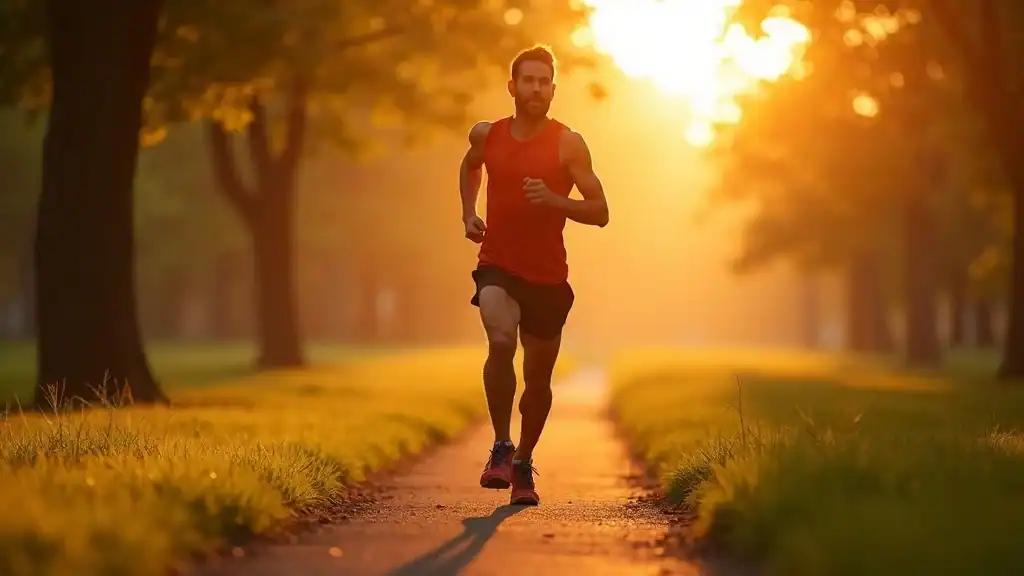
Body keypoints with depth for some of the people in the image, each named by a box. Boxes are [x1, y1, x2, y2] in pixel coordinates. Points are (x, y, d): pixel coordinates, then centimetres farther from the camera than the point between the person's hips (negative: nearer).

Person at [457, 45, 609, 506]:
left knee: (538, 379, 11)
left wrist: (553, 200, -24)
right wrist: (468, 213, 11)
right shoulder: (487, 136, 1)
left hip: (548, 276, 0)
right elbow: (470, 166, 27)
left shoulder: (568, 144, -7)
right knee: (500, 341, -30)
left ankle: (523, 462, 34)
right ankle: (500, 447, -18)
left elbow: (600, 213, -8)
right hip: (497, 265, 0)